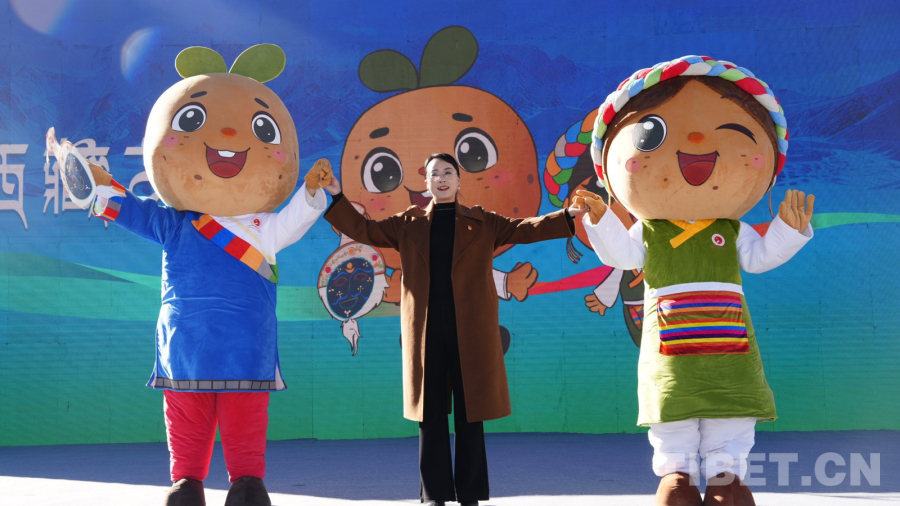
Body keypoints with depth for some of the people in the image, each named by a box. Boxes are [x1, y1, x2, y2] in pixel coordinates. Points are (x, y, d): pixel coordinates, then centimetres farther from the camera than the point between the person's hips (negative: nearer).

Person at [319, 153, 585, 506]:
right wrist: (337, 198, 1)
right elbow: (364, 230, 12)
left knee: (470, 414, 2)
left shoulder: (482, 223, 10)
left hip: (470, 330, -1)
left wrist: (567, 216, -11)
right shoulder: (408, 224, 13)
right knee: (430, 415, 4)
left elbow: (523, 229, 2)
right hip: (424, 330, 1)